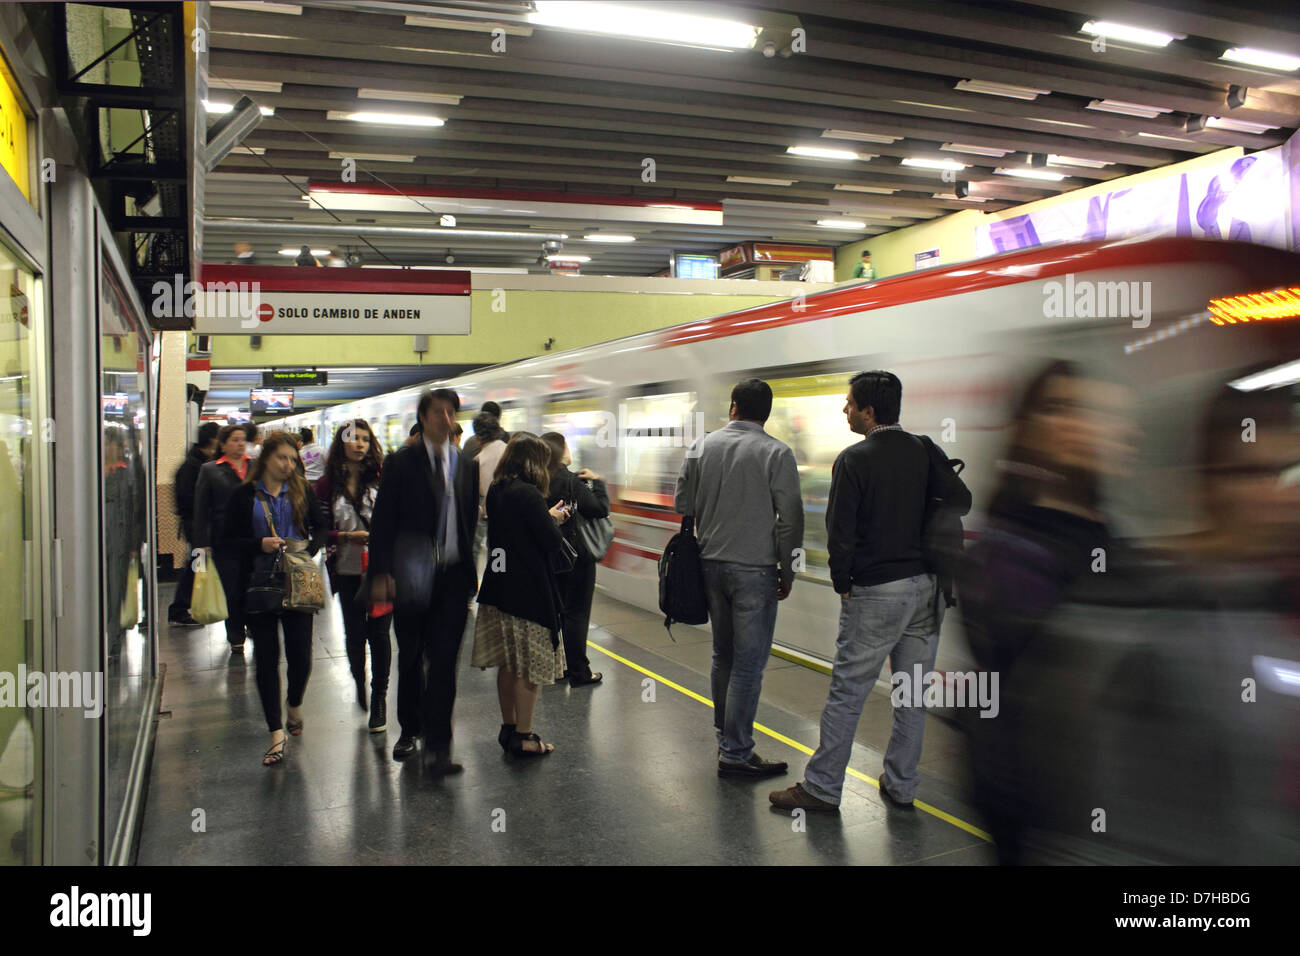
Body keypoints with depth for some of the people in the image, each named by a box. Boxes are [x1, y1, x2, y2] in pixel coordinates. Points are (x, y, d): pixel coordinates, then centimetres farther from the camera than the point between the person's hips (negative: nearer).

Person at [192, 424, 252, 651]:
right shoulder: (209, 470, 5)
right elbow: (201, 510, 3)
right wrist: (203, 543, -4)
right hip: (225, 542, -1)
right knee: (232, 592, 5)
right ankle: (236, 638, 18)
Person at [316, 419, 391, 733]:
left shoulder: (381, 478, 2)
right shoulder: (328, 484, 2)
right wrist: (347, 536, -13)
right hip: (348, 571, 1)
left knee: (378, 631, -1)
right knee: (354, 633, 7)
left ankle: (379, 696, 16)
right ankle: (359, 682, 37)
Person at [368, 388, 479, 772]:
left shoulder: (465, 466, 8)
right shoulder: (401, 463, -1)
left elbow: (471, 521, 11)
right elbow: (383, 521, -4)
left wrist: (472, 573, 7)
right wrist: (381, 574, -11)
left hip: (453, 576, 1)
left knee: (443, 661, -4)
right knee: (410, 658, 14)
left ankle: (437, 745, 2)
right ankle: (409, 730, 34)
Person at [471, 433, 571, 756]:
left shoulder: (495, 491, 5)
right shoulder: (529, 494, -19)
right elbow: (552, 542, -17)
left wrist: (546, 517, 11)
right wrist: (553, 519, 3)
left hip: (499, 587, 8)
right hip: (529, 592, -8)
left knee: (508, 664, 17)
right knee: (529, 668, 3)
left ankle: (508, 728, 28)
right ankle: (523, 737, 10)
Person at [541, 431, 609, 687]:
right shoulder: (571, 481, -18)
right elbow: (600, 509, -19)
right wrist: (597, 482, -8)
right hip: (576, 556, -7)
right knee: (576, 613, 1)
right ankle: (579, 673, 7)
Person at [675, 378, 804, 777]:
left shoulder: (701, 446, 3)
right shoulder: (776, 453, -9)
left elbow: (682, 504, 6)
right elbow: (790, 519, -10)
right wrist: (787, 573, 0)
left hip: (711, 563, 5)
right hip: (754, 569, -5)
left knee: (723, 657, 18)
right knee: (749, 663, 1)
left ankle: (726, 738, 30)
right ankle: (735, 754, 6)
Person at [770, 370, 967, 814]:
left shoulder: (854, 459, -11)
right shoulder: (926, 453, 5)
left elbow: (840, 532, -12)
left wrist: (843, 585, 1)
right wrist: (930, 563, 13)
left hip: (875, 593, -6)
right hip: (925, 586, 6)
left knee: (847, 691, 2)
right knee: (913, 692, 13)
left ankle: (822, 787, 10)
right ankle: (900, 786, 23)